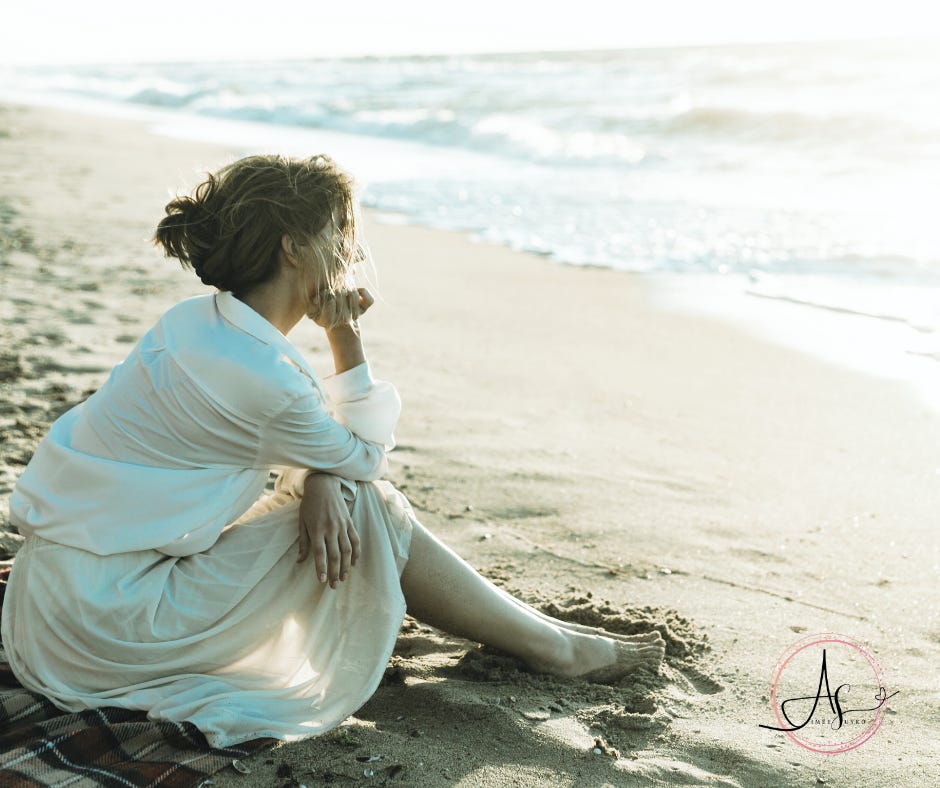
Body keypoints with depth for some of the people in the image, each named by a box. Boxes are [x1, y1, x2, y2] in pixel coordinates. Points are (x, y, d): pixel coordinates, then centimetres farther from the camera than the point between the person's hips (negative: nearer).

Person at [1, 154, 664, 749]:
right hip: (103, 623, -9)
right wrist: (346, 338, -7)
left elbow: (311, 440, 11)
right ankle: (552, 647, 7)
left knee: (341, 497, 9)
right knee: (367, 507, -8)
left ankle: (533, 626, 19)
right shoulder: (258, 375, -24)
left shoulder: (203, 321, 4)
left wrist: (318, 485, -9)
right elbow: (369, 455, -6)